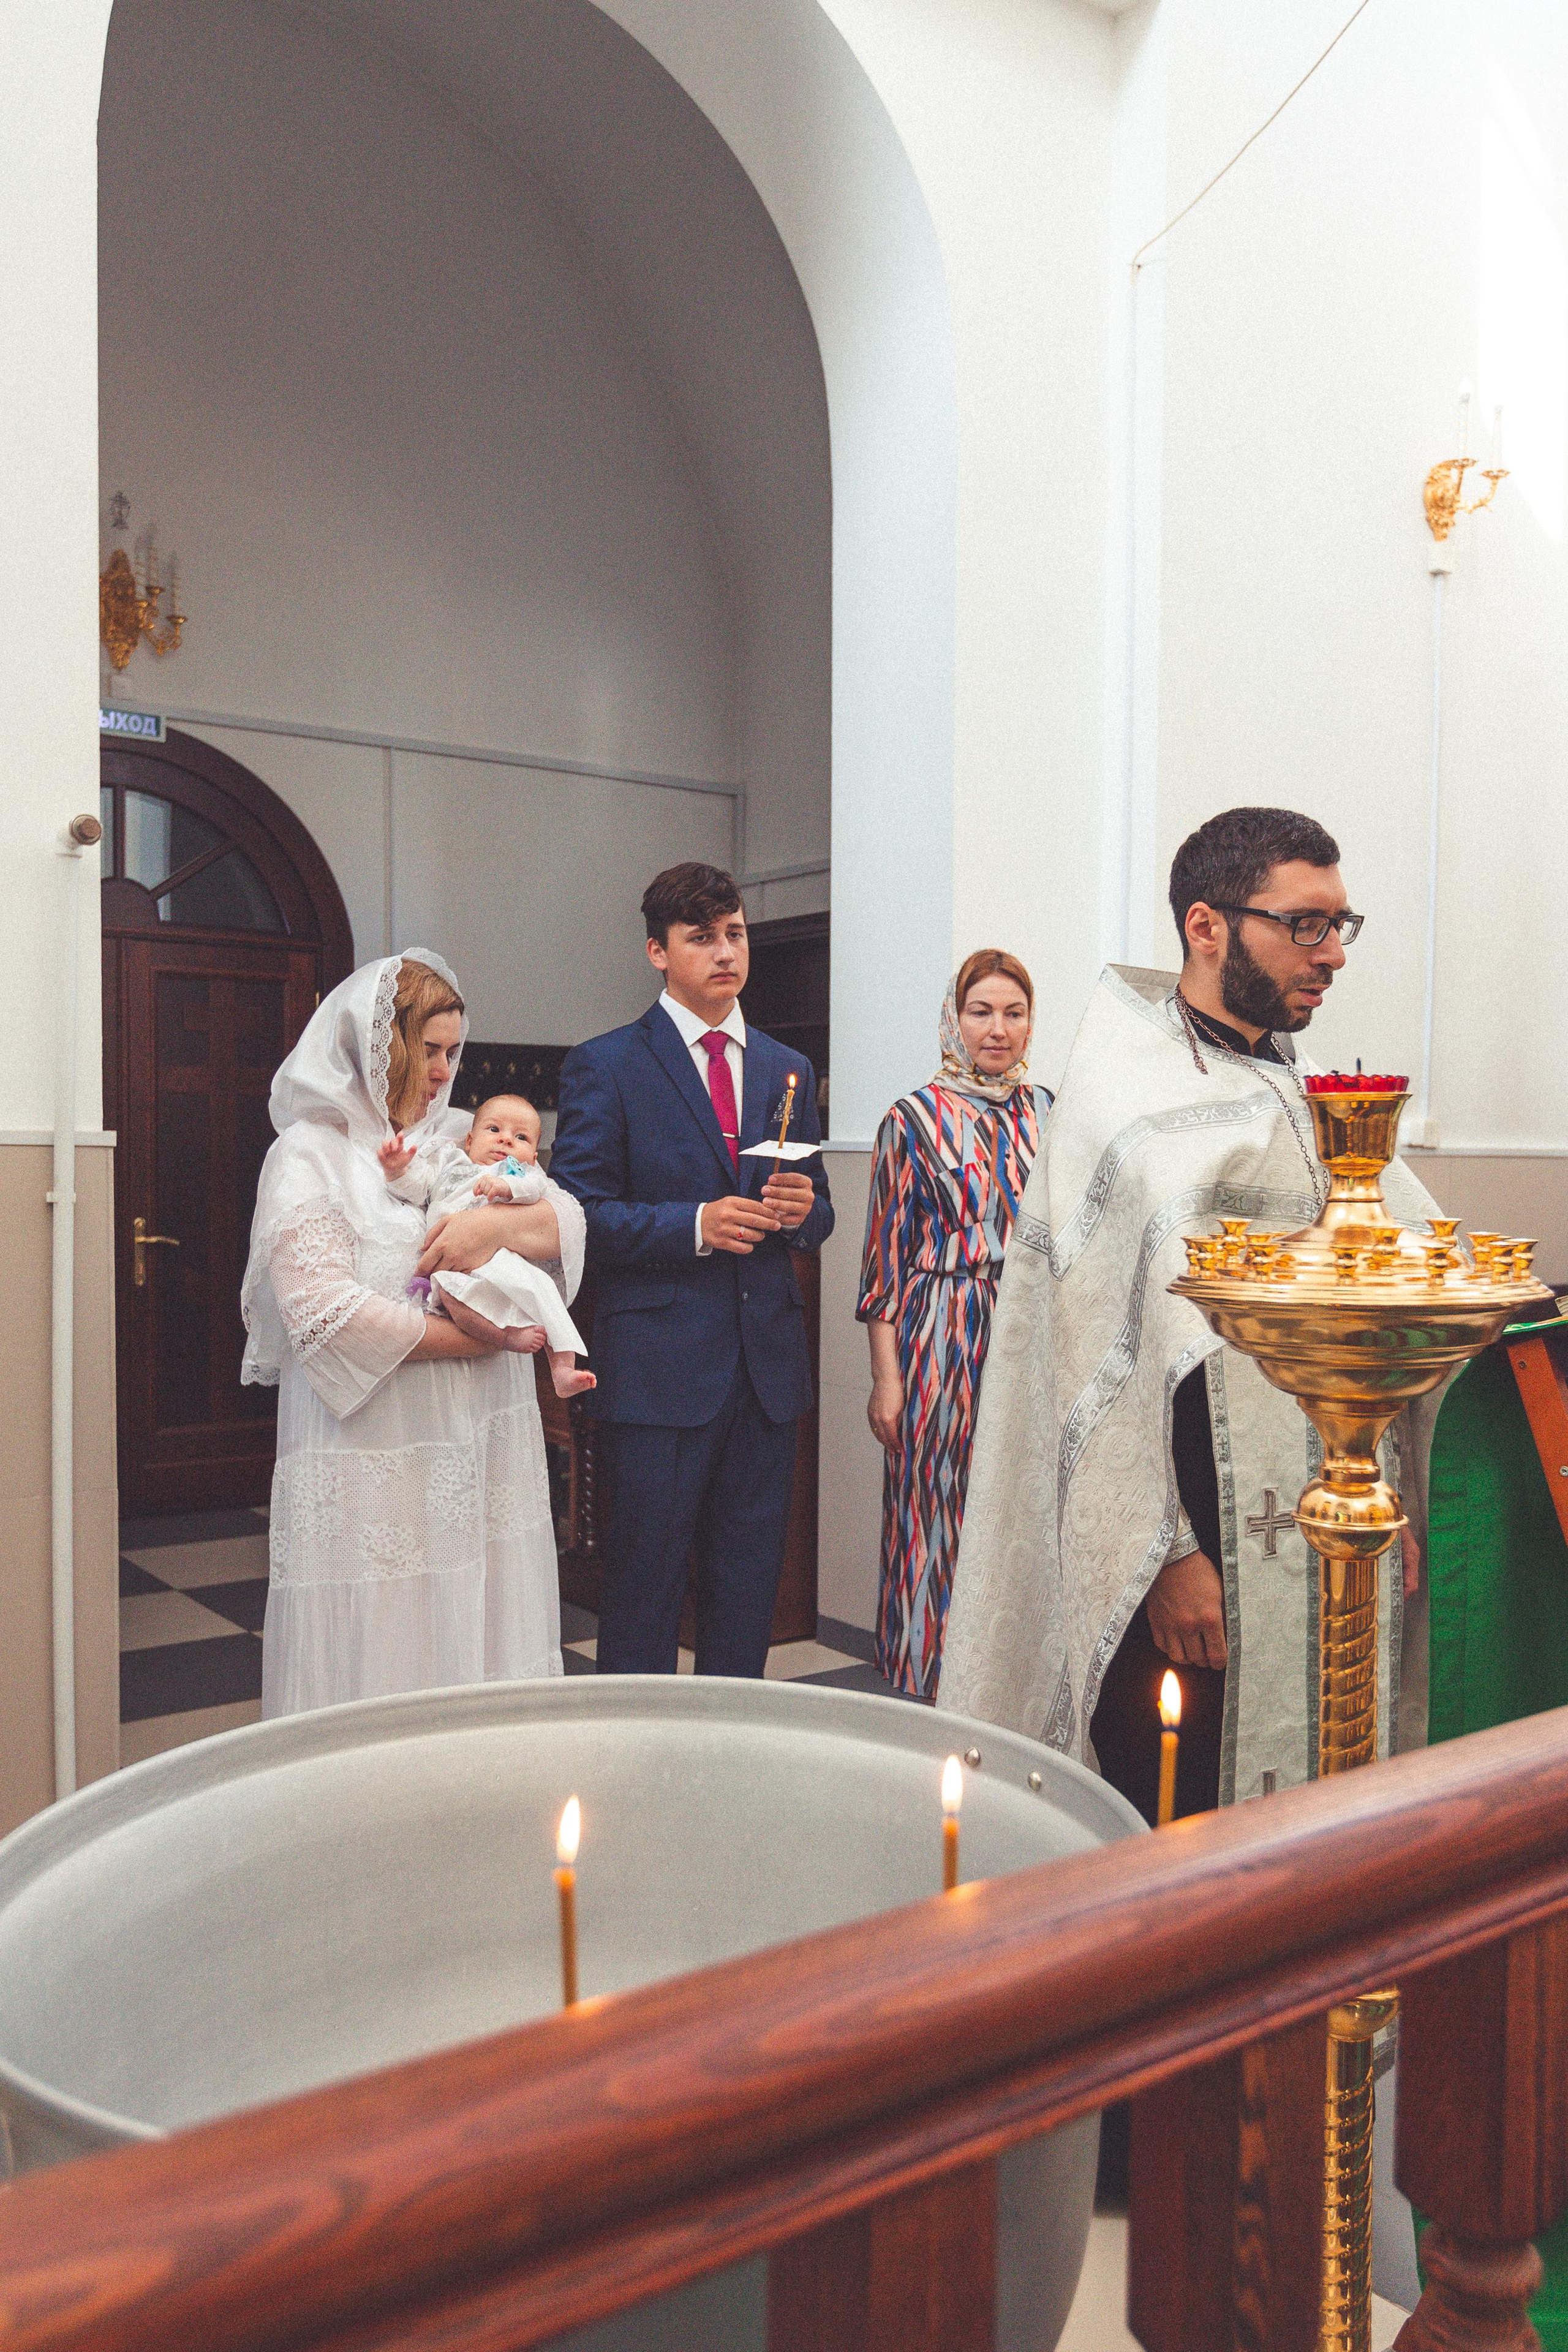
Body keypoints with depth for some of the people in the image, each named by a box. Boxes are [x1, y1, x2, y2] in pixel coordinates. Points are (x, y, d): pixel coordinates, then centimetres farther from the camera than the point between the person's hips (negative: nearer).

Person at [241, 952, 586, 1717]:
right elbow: (327, 1312, -16)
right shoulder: (309, 1158, -4)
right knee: (380, 1654, 0)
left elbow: (569, 1221, 8)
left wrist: (494, 1224, -15)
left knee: (482, 1638, 9)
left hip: (481, 1443, 5)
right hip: (374, 1465, -5)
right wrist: (488, 1341, -14)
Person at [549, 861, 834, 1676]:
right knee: (644, 1586, 2)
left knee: (749, 1585, 13)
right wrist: (695, 1226, -18)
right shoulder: (604, 1066, -2)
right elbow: (578, 1215, -7)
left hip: (767, 1365, 5)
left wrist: (803, 1210, -4)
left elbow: (817, 1214, 19)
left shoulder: (788, 1071, 14)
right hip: (659, 1370, -5)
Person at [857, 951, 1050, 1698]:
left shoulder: (1052, 1116, 9)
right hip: (943, 1344, -3)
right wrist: (884, 1378, -8)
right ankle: (939, 1687, 17)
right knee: (938, 1516, 2)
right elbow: (886, 1257, -4)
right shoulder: (915, 1119, -2)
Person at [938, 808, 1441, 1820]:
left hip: (1338, 1549, 6)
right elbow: (1107, 1349, -11)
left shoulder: (1314, 1101, 14)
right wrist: (1165, 1552, -14)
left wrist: (1397, 1508, 6)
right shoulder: (1128, 1099, -6)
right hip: (1201, 1558, -6)